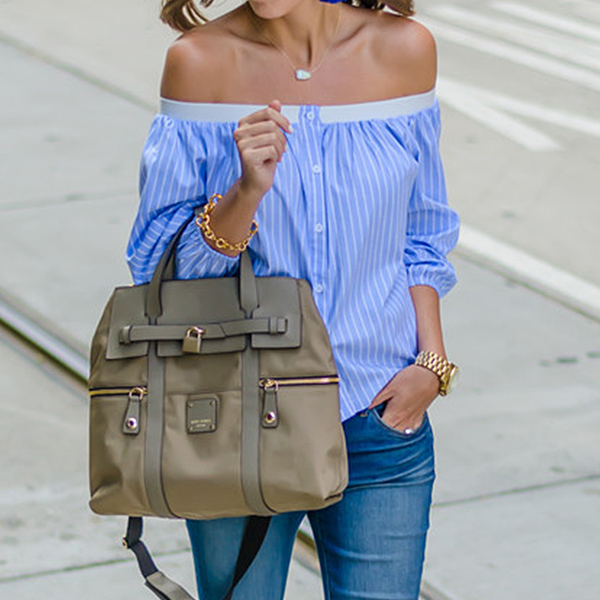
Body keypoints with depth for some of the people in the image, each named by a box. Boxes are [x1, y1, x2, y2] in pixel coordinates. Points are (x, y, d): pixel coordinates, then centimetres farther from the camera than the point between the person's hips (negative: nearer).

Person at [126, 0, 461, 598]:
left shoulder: (403, 49, -2)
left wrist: (431, 363, -1)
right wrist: (247, 191, -22)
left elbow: (419, 236, 10)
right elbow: (159, 264, -5)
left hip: (382, 414, 1)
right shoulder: (201, 61, -8)